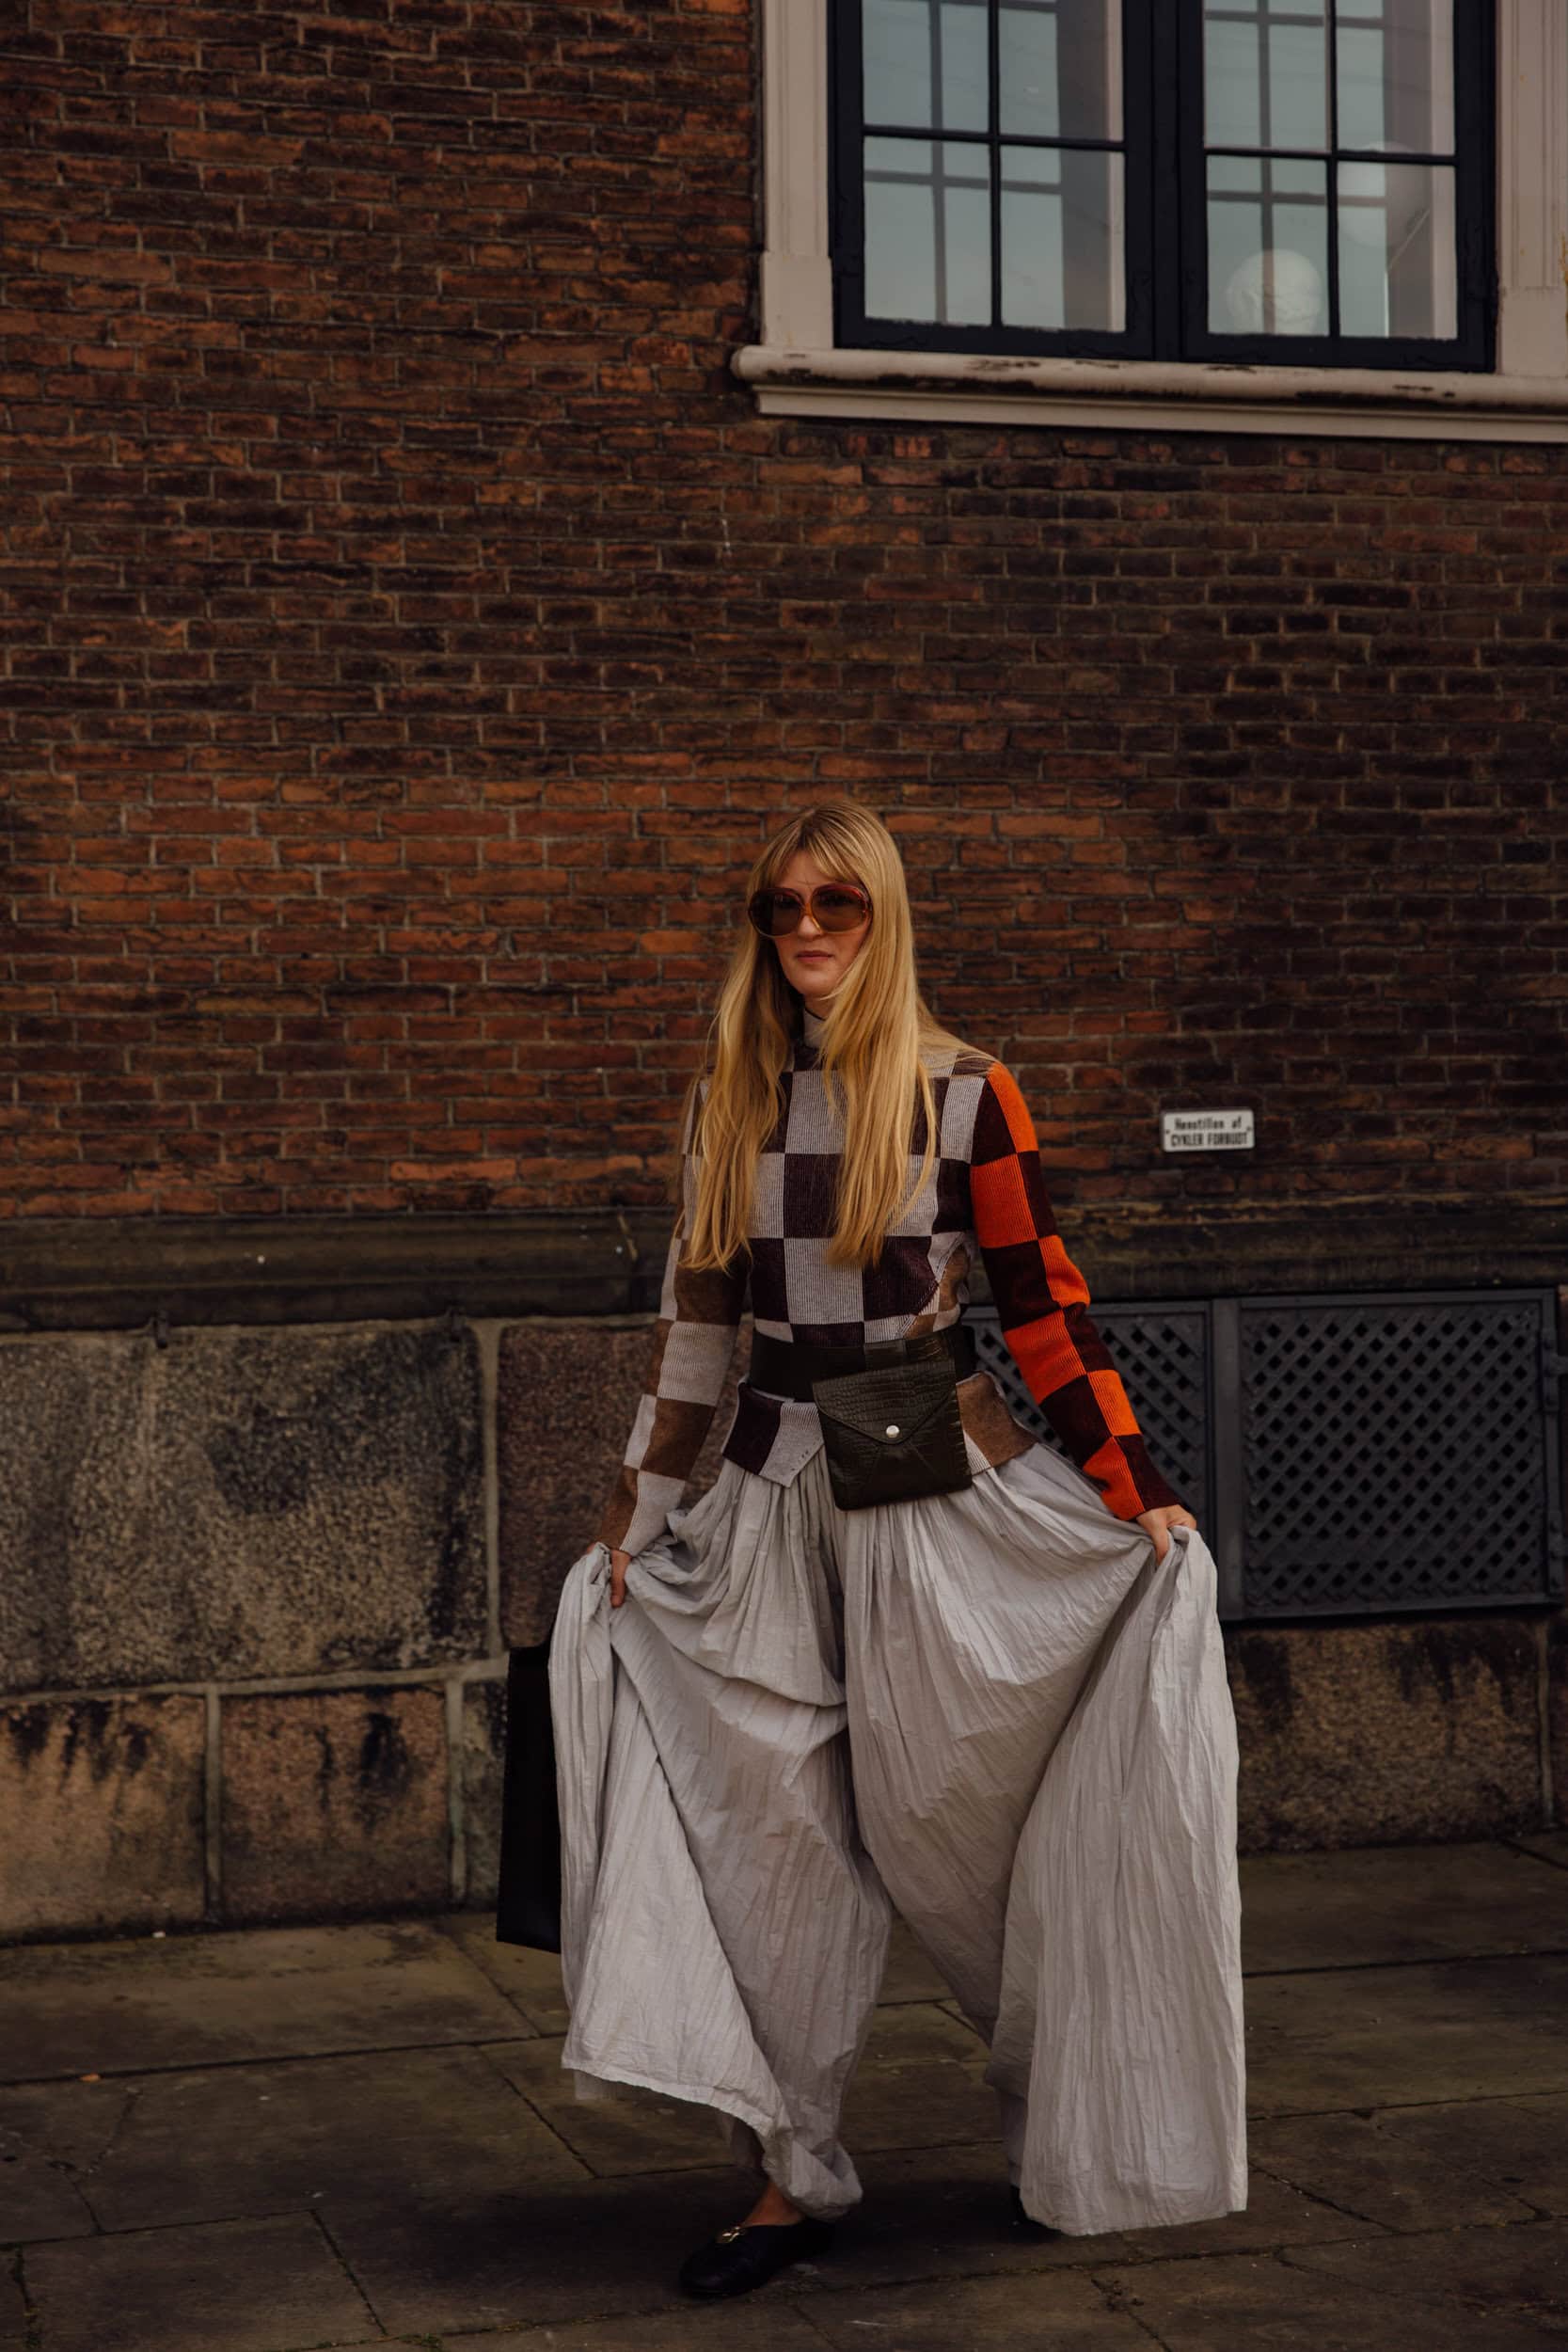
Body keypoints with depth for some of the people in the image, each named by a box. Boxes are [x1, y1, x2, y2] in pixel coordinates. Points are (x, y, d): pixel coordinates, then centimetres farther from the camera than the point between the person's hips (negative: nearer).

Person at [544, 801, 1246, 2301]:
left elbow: (1044, 1311, -5)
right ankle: (792, 2179, 12)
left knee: (955, 1823, 4)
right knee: (782, 1837, 3)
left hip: (940, 1489, -4)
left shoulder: (961, 1096, -5)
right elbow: (694, 1323, 12)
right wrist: (634, 1518, 12)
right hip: (773, 1499, 4)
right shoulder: (726, 1103, 8)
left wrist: (1143, 1502, -8)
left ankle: (1070, 2137, 25)